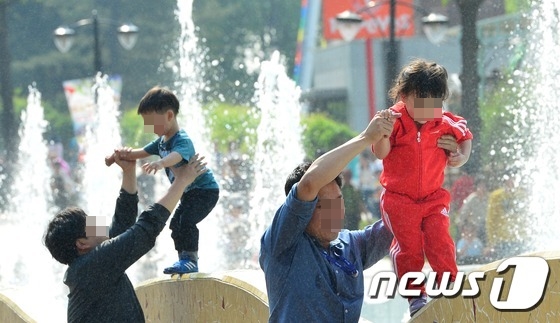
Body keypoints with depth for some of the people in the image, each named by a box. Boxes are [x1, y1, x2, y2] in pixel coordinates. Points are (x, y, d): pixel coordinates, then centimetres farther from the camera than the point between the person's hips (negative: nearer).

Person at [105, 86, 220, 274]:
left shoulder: (182, 140, -28)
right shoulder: (162, 141, 3)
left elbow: (176, 156, -50)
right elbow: (141, 152, 11)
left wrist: (160, 164, -70)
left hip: (205, 190, -11)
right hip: (189, 193, 11)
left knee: (186, 221, -26)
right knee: (176, 224, 18)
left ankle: (190, 259, -23)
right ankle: (184, 259, 29)